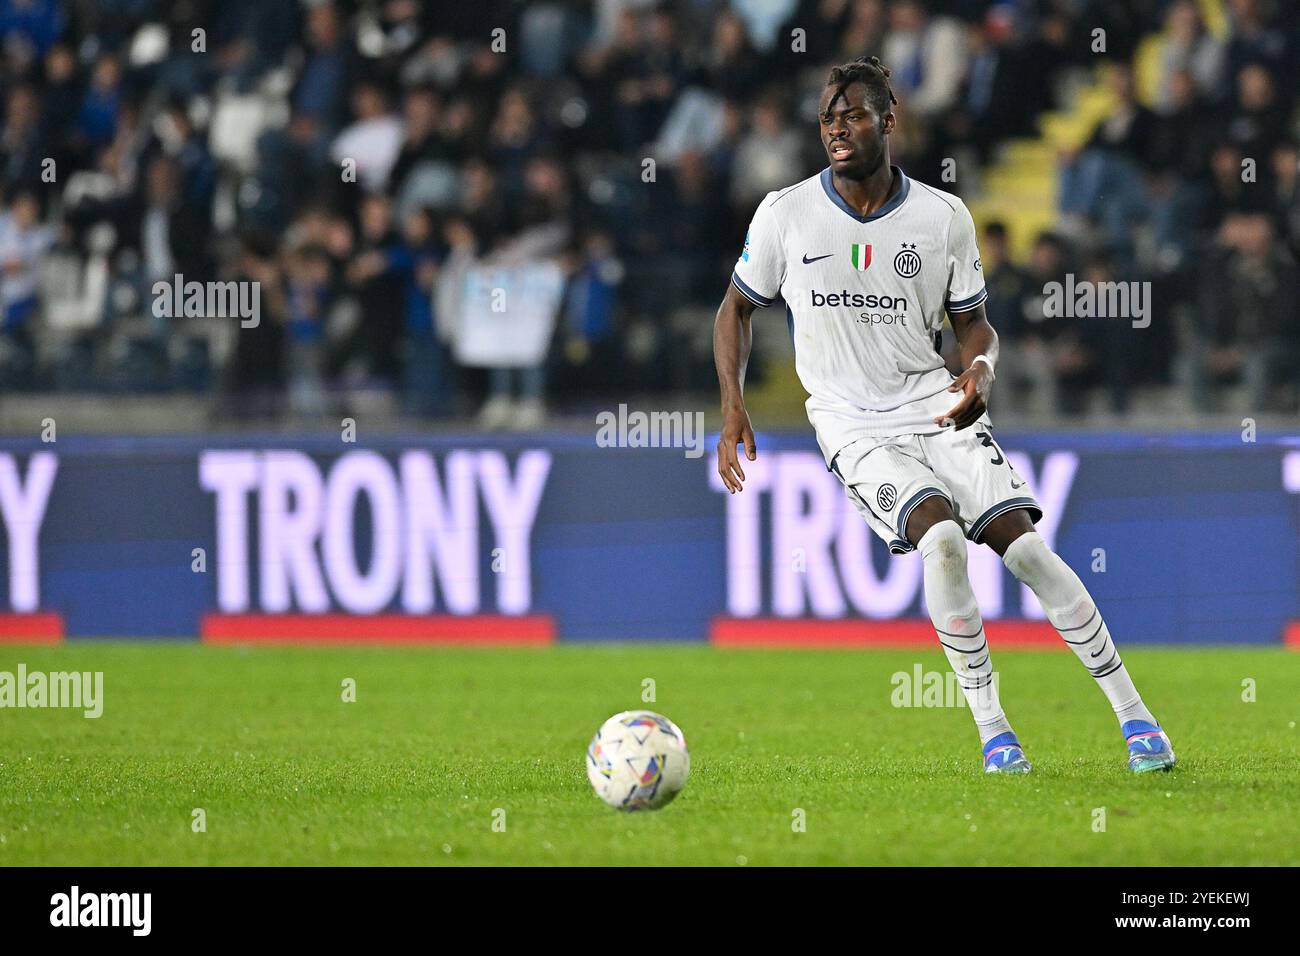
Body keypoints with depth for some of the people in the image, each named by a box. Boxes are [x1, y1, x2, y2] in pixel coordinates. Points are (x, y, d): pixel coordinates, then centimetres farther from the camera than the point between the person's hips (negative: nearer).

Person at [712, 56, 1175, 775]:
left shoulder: (944, 217, 0)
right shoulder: (785, 214, -2)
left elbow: (973, 322, 11)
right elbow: (737, 307, 12)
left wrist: (981, 370, -12)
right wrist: (733, 404, -2)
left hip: (937, 409, 2)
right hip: (856, 428, -2)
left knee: (1024, 544, -14)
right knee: (941, 535, -28)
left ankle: (1131, 712, -3)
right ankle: (990, 728, -16)